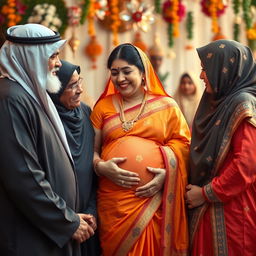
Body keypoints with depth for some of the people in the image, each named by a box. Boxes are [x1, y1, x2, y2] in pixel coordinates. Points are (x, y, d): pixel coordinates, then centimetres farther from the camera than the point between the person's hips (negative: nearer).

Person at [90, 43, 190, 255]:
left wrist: (167, 172, -13)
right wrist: (101, 167, -10)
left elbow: (183, 145, 4)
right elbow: (91, 149, 10)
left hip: (154, 202, -1)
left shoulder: (167, 106, 6)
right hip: (114, 201, 1)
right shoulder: (103, 107, 11)